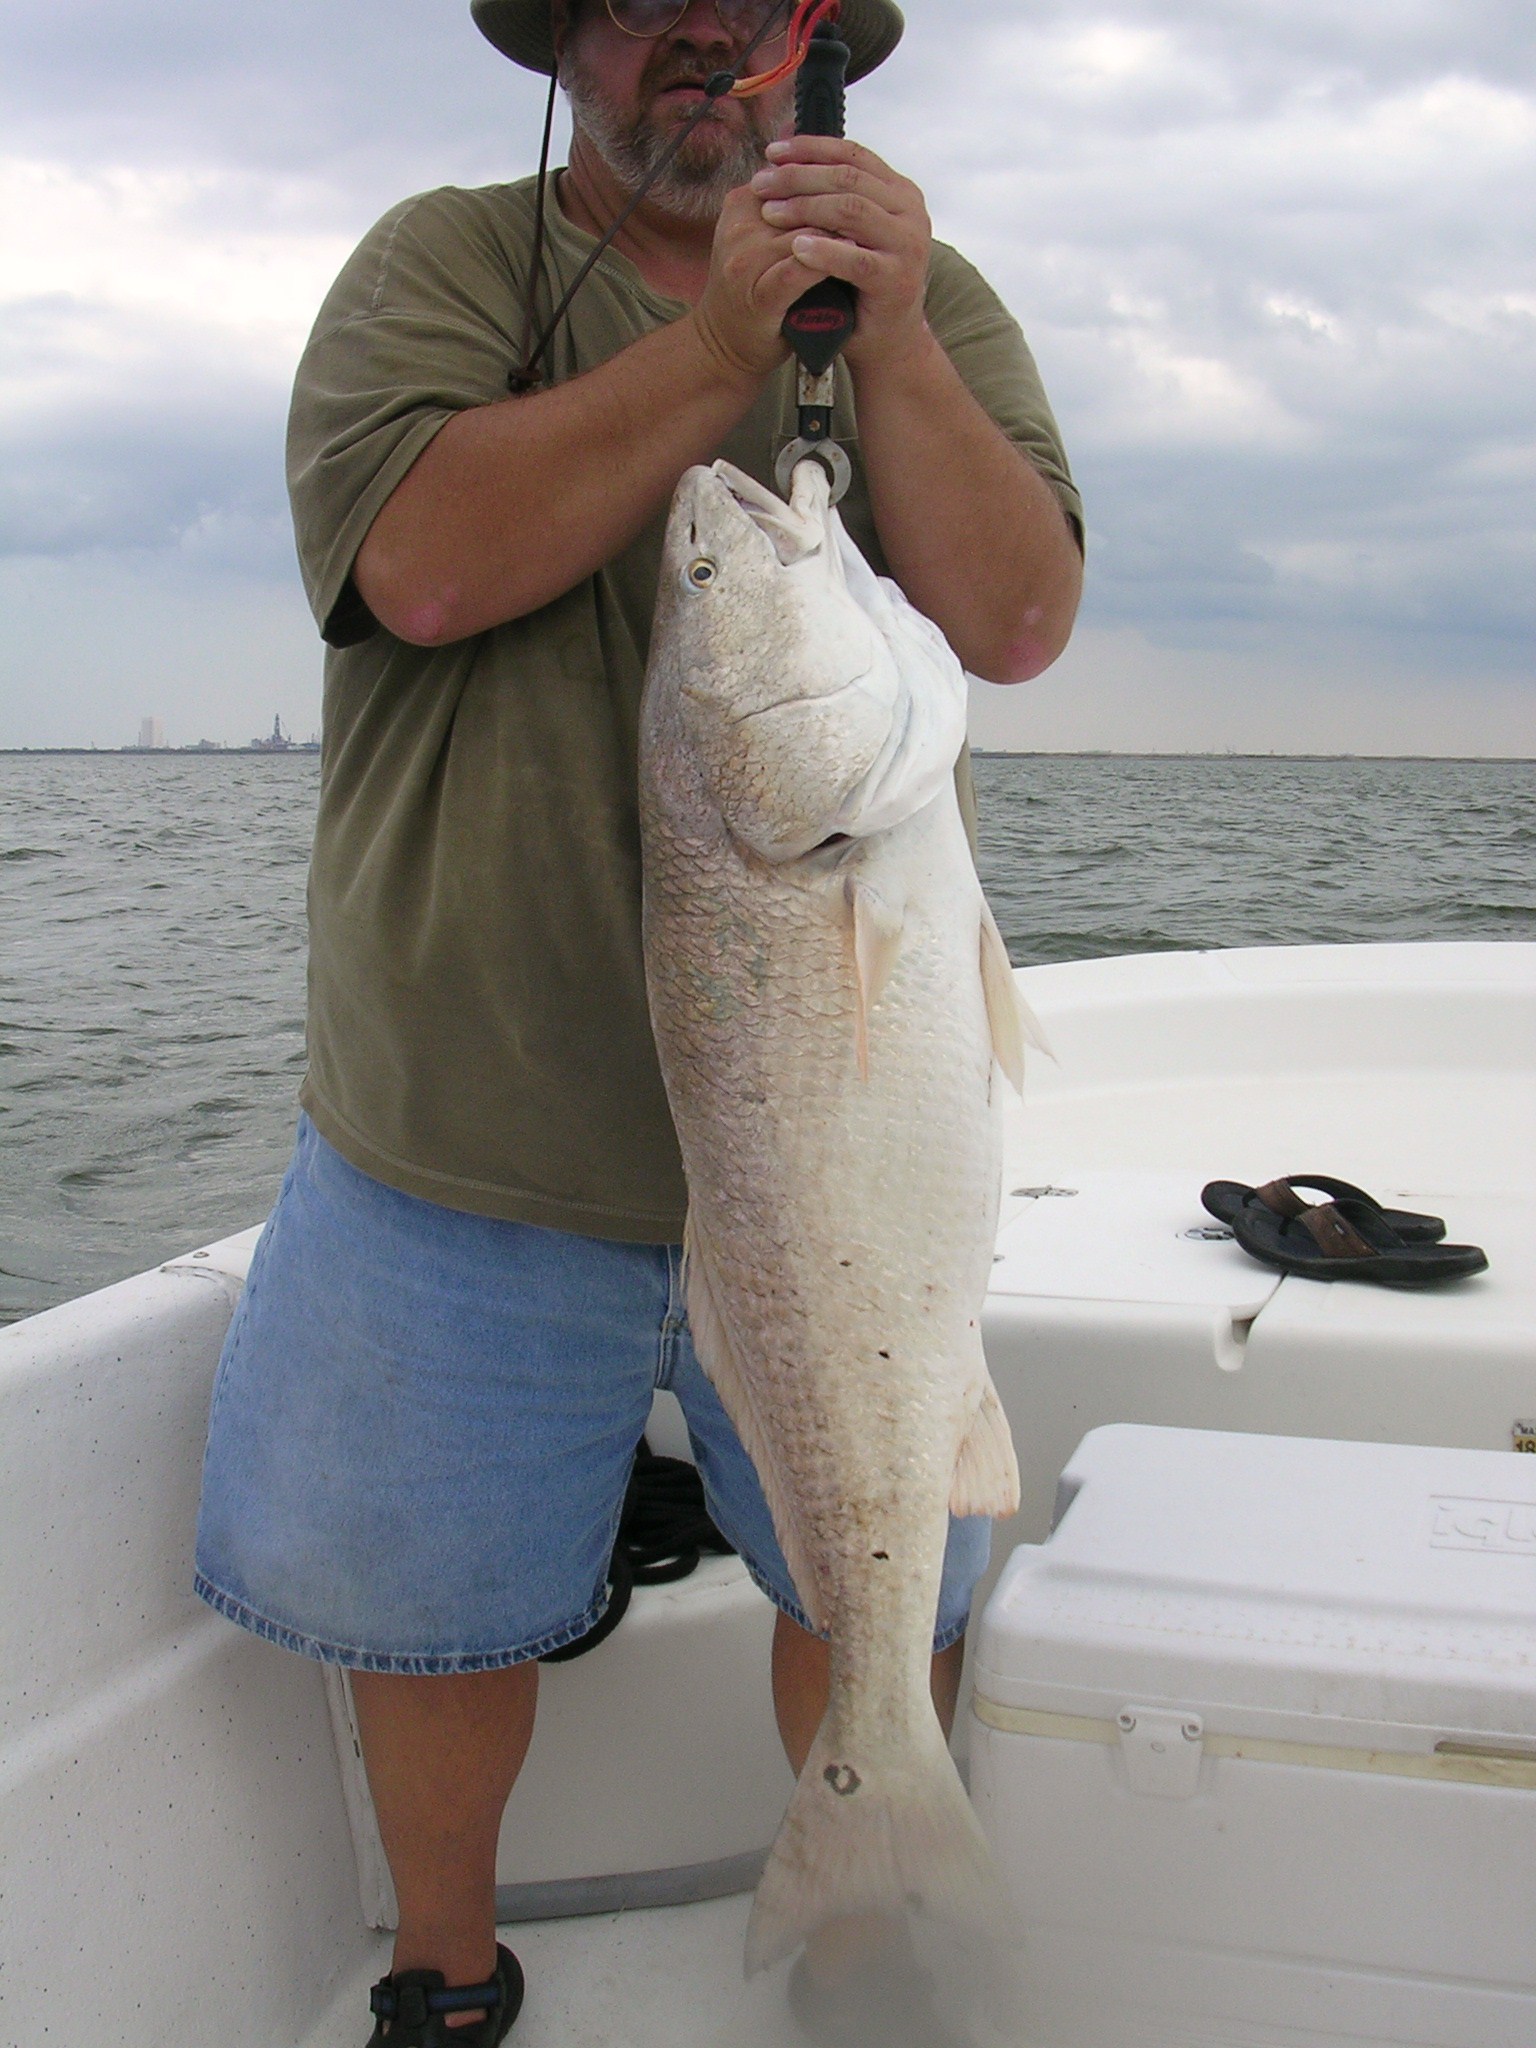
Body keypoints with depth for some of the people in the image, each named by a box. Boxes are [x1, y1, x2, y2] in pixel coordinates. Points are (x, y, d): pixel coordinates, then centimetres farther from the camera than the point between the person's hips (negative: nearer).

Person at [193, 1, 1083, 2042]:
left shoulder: (928, 299, 8)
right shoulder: (446, 259, 2)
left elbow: (1018, 623, -6)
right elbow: (423, 564, -16)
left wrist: (885, 342, -17)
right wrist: (718, 340, -17)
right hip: (469, 1124, -1)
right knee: (434, 1602, 13)